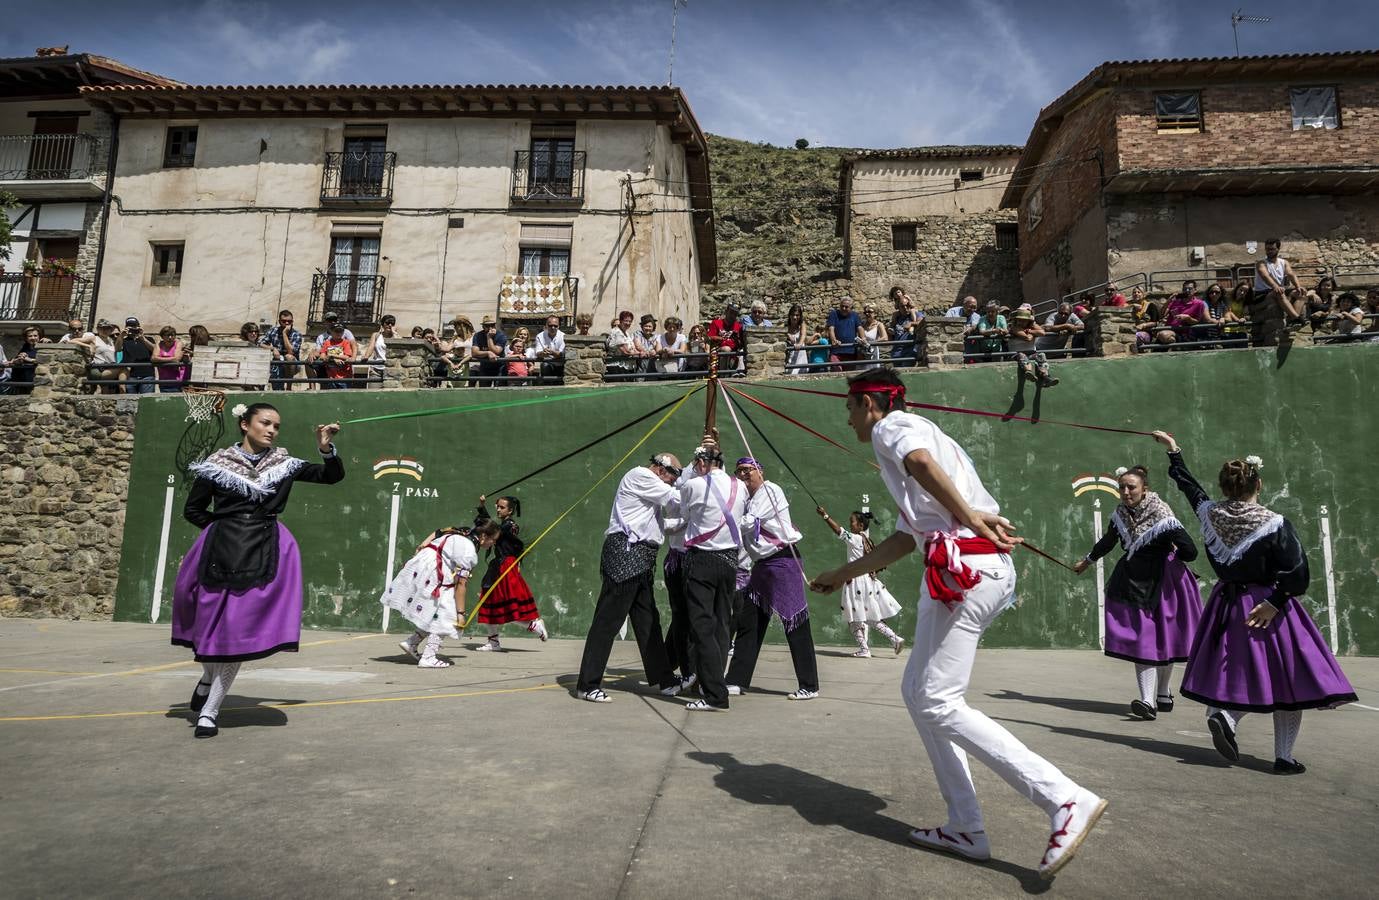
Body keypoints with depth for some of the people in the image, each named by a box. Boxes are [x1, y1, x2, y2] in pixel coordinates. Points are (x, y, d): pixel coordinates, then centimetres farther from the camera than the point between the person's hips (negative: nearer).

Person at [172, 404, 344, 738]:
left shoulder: (285, 465, 7)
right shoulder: (217, 463, 3)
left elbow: (333, 476, 8)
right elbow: (192, 510, 10)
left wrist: (326, 448, -9)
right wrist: (226, 526, 1)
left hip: (265, 553, 1)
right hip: (221, 551, 0)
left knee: (241, 628, -2)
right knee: (212, 620, 7)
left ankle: (209, 712, 10)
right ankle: (208, 678, 40)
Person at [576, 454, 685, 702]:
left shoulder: (649, 486, 26)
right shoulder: (640, 475, -4)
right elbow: (676, 500, -6)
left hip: (640, 560, 11)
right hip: (625, 553, -10)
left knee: (647, 621, 13)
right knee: (608, 619, -8)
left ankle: (664, 679, 20)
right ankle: (588, 684, -4)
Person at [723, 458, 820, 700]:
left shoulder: (770, 490, -6)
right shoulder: (745, 497, 18)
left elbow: (748, 523, -14)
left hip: (782, 560, -8)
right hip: (761, 565, 8)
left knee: (794, 623, -6)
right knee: (747, 623, 7)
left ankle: (809, 687, 1)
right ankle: (737, 681, 13)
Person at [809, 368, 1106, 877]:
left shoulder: (891, 427, 3)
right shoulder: (919, 433, 29)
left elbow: (920, 460, -25)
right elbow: (906, 537, 31)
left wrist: (968, 515, -25)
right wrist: (843, 575, 36)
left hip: (962, 566, -10)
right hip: (985, 568, 10)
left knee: (939, 703, -7)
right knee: (917, 690, 14)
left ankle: (1066, 801, -8)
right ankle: (965, 829, 18)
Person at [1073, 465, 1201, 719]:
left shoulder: (1161, 515, -17)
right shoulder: (1121, 514, 2)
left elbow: (1189, 551, -20)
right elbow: (1107, 541, 21)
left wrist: (1167, 556, 0)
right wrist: (1087, 560, 34)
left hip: (1162, 583, -4)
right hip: (1134, 582, 4)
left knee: (1162, 640, 6)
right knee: (1141, 640, -6)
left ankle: (1164, 694, 26)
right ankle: (1148, 702, -9)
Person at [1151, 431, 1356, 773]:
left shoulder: (1210, 514, -3)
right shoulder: (1275, 525, -14)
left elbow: (1189, 485, 15)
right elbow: (1297, 576, -18)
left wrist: (1173, 450, 28)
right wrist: (1275, 602, -9)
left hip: (1227, 607, 5)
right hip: (1267, 608, -4)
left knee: (1240, 674, 17)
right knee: (1286, 681, 7)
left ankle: (1223, 713, -12)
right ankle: (1284, 757, 10)